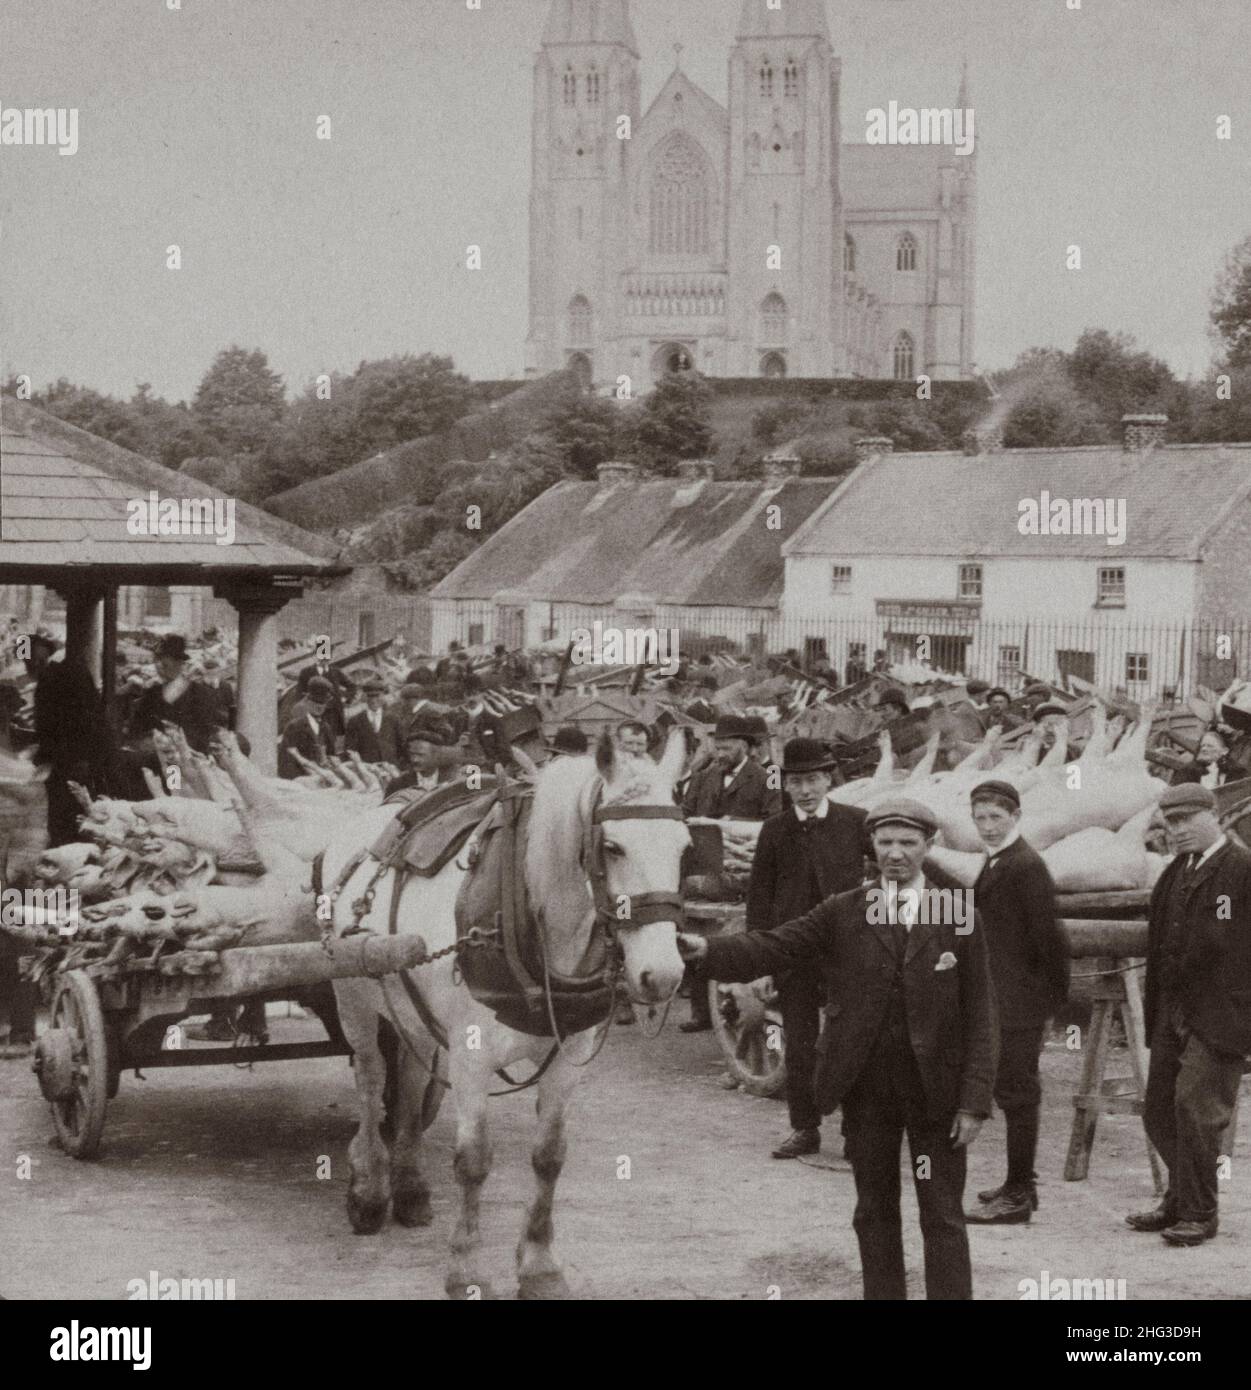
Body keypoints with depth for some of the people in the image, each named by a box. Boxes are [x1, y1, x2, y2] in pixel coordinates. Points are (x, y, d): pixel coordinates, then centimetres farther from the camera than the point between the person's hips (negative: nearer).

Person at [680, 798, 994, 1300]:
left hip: (936, 1091, -2)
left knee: (943, 1217, 3)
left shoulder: (960, 918, 0)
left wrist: (975, 1101, -8)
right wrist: (706, 950, -25)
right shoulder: (841, 914, 3)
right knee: (875, 1213, 12)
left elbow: (978, 1015, -1)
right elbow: (771, 948, -7)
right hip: (865, 1089, 2)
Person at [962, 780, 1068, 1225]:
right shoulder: (996, 862, 13)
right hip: (1001, 999, 10)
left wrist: (1056, 992, -13)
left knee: (1017, 1091, -4)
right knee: (1013, 1091, 17)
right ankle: (1019, 1184, 28)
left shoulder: (1026, 866, -18)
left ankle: (1018, 1196, 1)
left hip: (1020, 1000, -10)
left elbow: (1046, 933, -19)